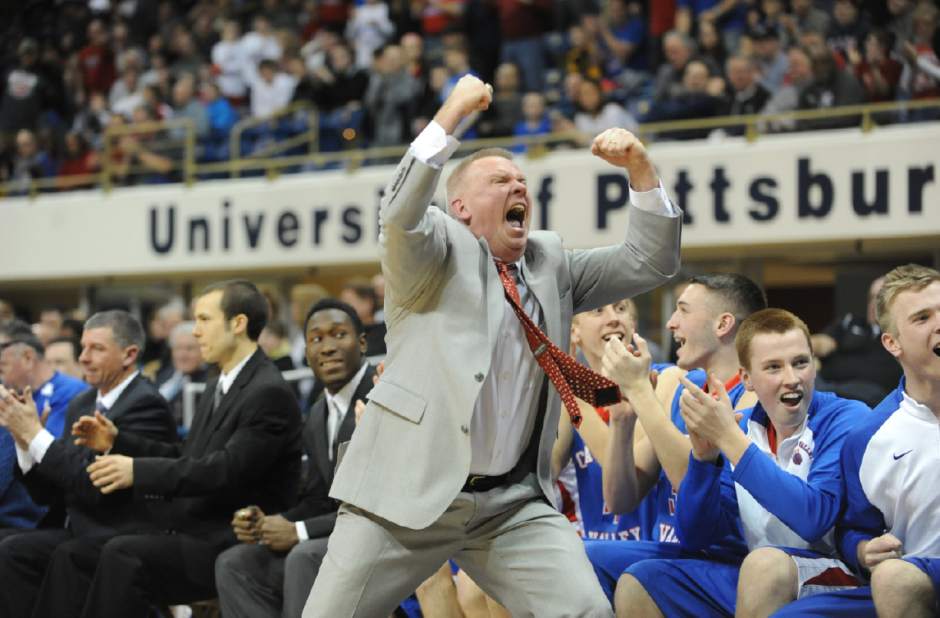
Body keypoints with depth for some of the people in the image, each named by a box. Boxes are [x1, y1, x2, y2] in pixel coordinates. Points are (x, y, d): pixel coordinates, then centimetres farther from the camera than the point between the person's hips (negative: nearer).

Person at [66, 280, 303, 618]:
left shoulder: (270, 393, -13)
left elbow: (228, 469, -23)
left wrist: (138, 470, -27)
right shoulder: (218, 386, 17)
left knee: (121, 555, -27)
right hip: (193, 532, 9)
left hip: (236, 547, -9)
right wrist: (117, 441, 10)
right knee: (75, 555, -5)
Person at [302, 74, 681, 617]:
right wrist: (453, 113, -22)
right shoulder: (439, 250, 2)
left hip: (514, 503, 4)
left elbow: (650, 264, 14)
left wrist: (641, 170, 0)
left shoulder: (551, 263, 16)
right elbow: (401, 215, -20)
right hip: (408, 490, -4)